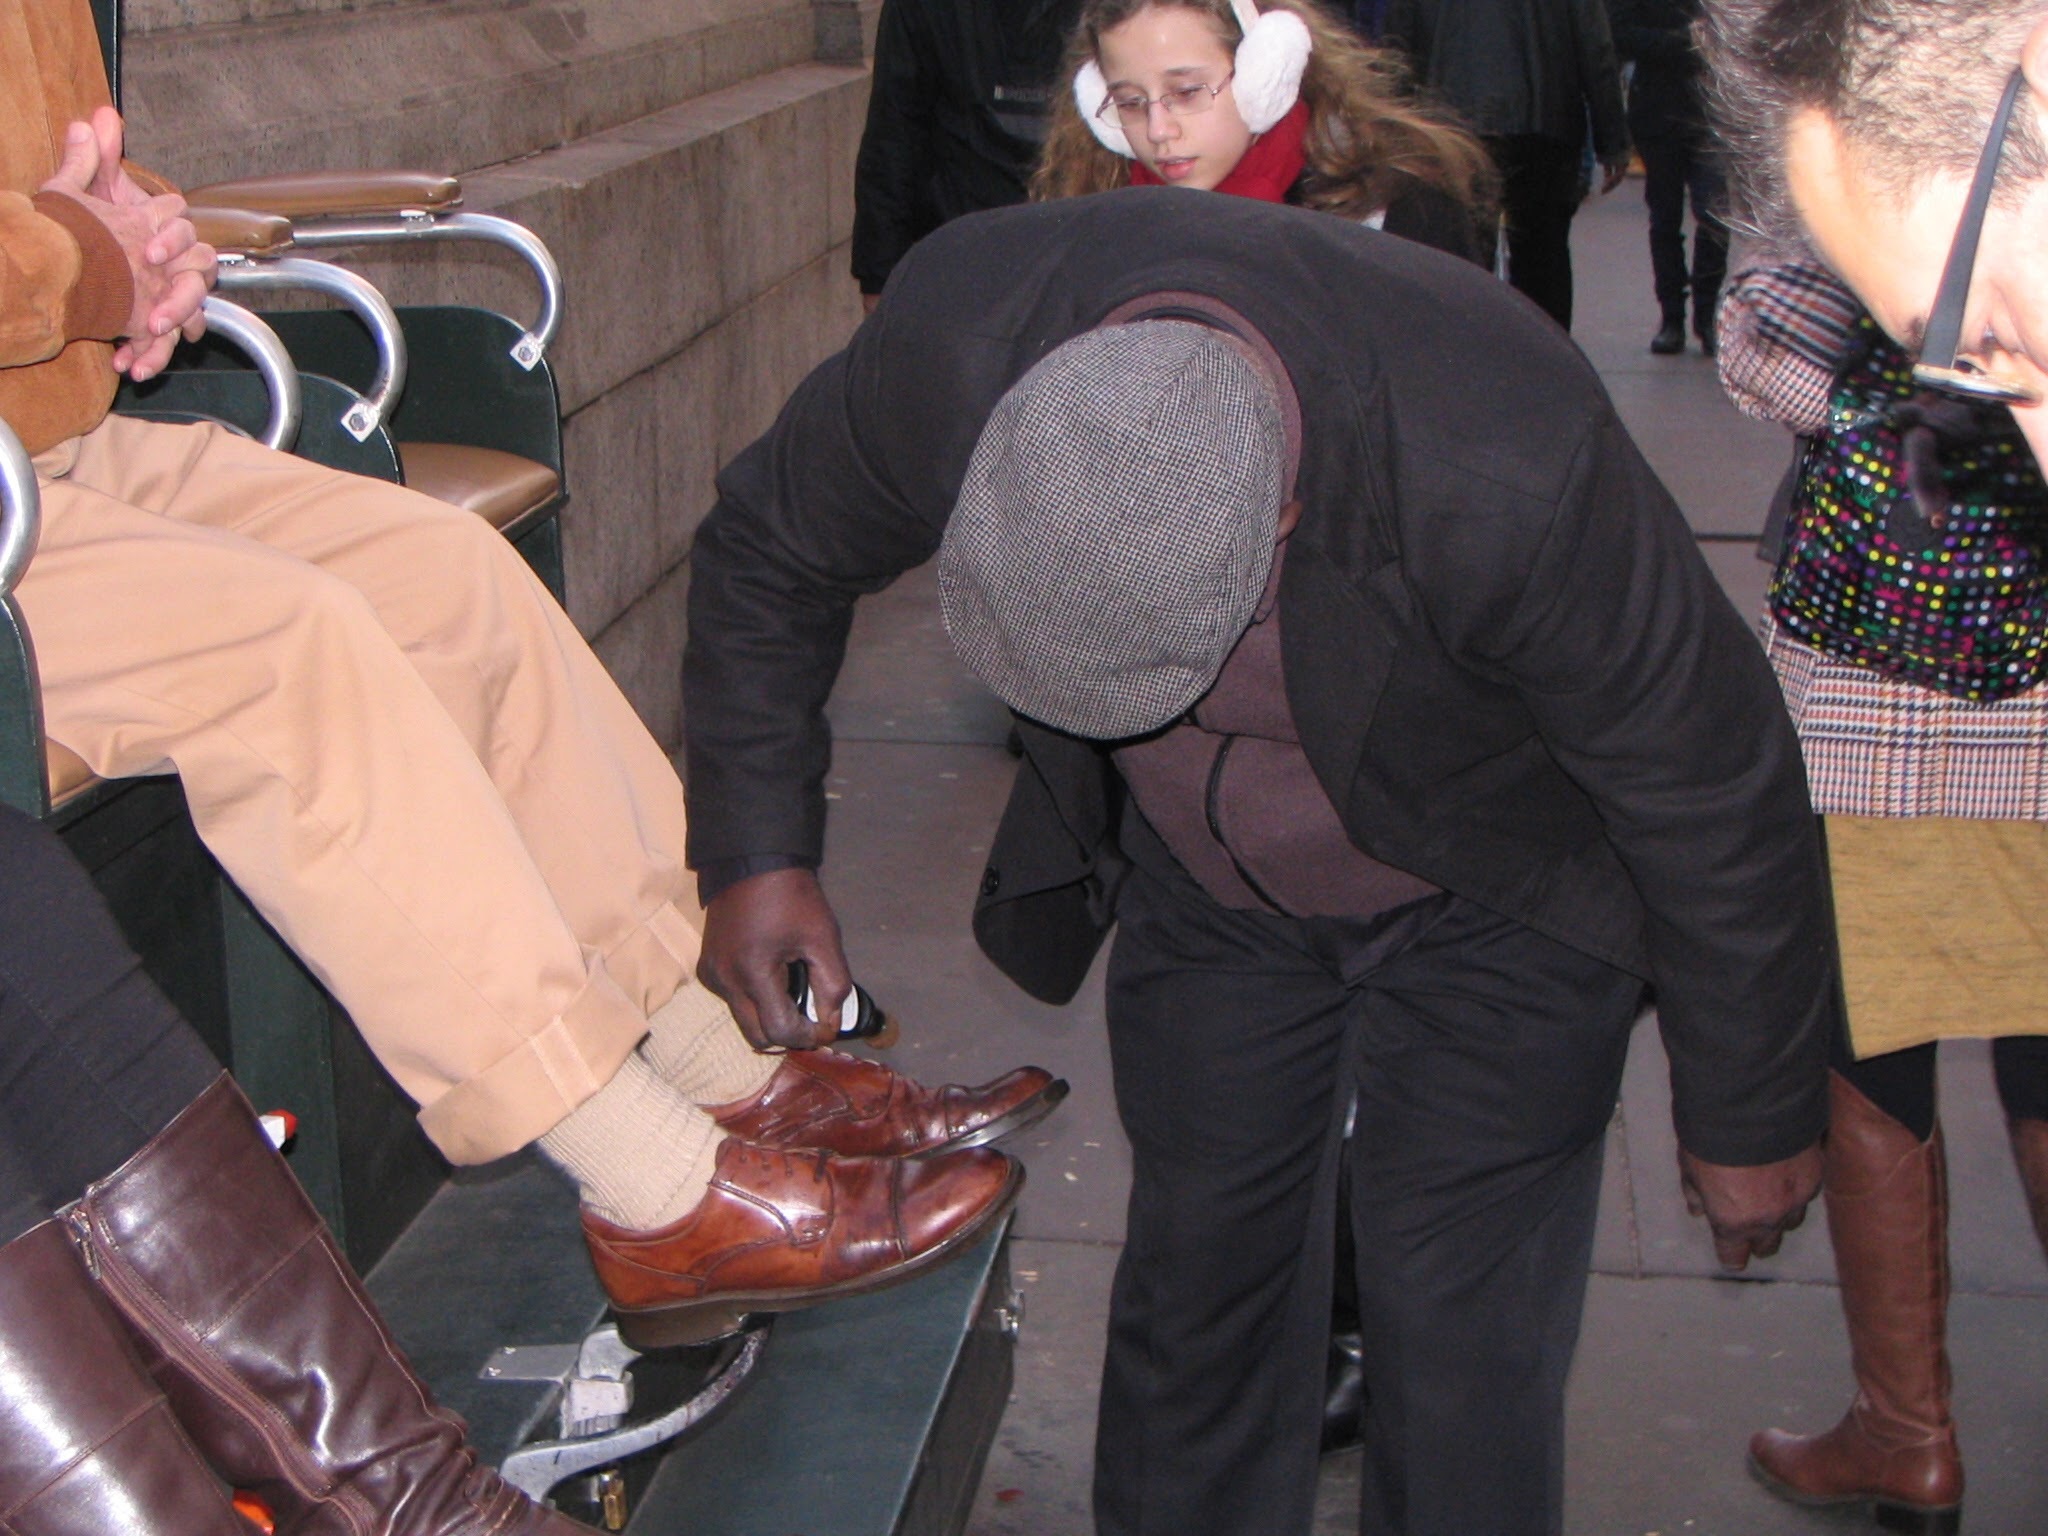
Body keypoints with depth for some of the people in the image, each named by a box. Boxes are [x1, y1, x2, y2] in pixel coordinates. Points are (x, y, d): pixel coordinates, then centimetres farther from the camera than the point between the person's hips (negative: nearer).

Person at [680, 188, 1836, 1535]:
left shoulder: (1505, 470, -40)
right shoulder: (948, 352, -30)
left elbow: (1718, 792, -22)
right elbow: (769, 552, -5)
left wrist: (1754, 1117, -9)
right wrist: (754, 851, -9)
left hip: (1491, 908, -3)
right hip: (1202, 891, 4)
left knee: (1456, 1339, -1)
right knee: (1197, 1286, 13)